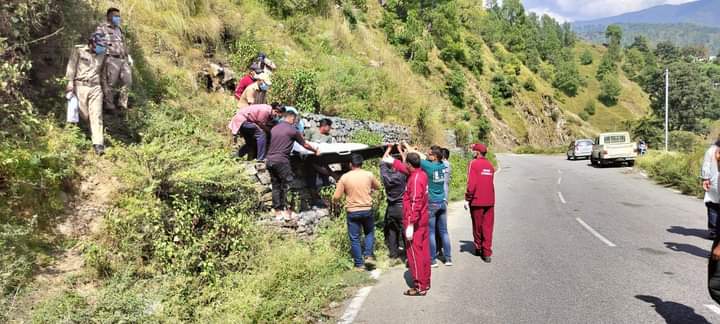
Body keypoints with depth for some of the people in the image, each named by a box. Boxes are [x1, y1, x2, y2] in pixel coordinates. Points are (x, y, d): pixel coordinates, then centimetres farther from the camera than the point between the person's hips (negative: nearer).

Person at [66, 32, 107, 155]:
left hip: (96, 88, 2)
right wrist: (70, 82, -11)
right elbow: (72, 66, -1)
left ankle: (98, 144, -17)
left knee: (96, 115, -9)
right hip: (80, 86, -2)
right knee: (84, 115, -4)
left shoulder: (101, 54, 17)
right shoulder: (78, 50, 6)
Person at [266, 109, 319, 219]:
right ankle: (285, 210, 2)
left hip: (269, 159, 6)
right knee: (286, 185, 2)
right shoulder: (292, 130, -3)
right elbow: (305, 145, 6)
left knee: (275, 186, 10)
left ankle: (277, 211, 13)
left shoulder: (274, 129, 14)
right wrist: (315, 151, 22)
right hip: (281, 160, -6)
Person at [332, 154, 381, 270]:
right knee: (369, 232, 24)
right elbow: (378, 186, 17)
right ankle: (368, 255, 9)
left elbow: (336, 197, -6)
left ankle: (359, 264, 11)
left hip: (352, 212, -2)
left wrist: (334, 199, 16)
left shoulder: (345, 177, -8)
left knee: (354, 238, 8)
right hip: (367, 210, 2)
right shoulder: (369, 175, -3)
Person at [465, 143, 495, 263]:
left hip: (476, 200, -4)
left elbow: (471, 183, -15)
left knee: (477, 225, 12)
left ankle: (478, 248, 26)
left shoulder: (473, 163, -9)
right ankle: (486, 253, 1)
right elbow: (490, 182, 12)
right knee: (488, 226, 5)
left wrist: (467, 199, -9)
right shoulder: (490, 164, 9)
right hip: (489, 201, 4)